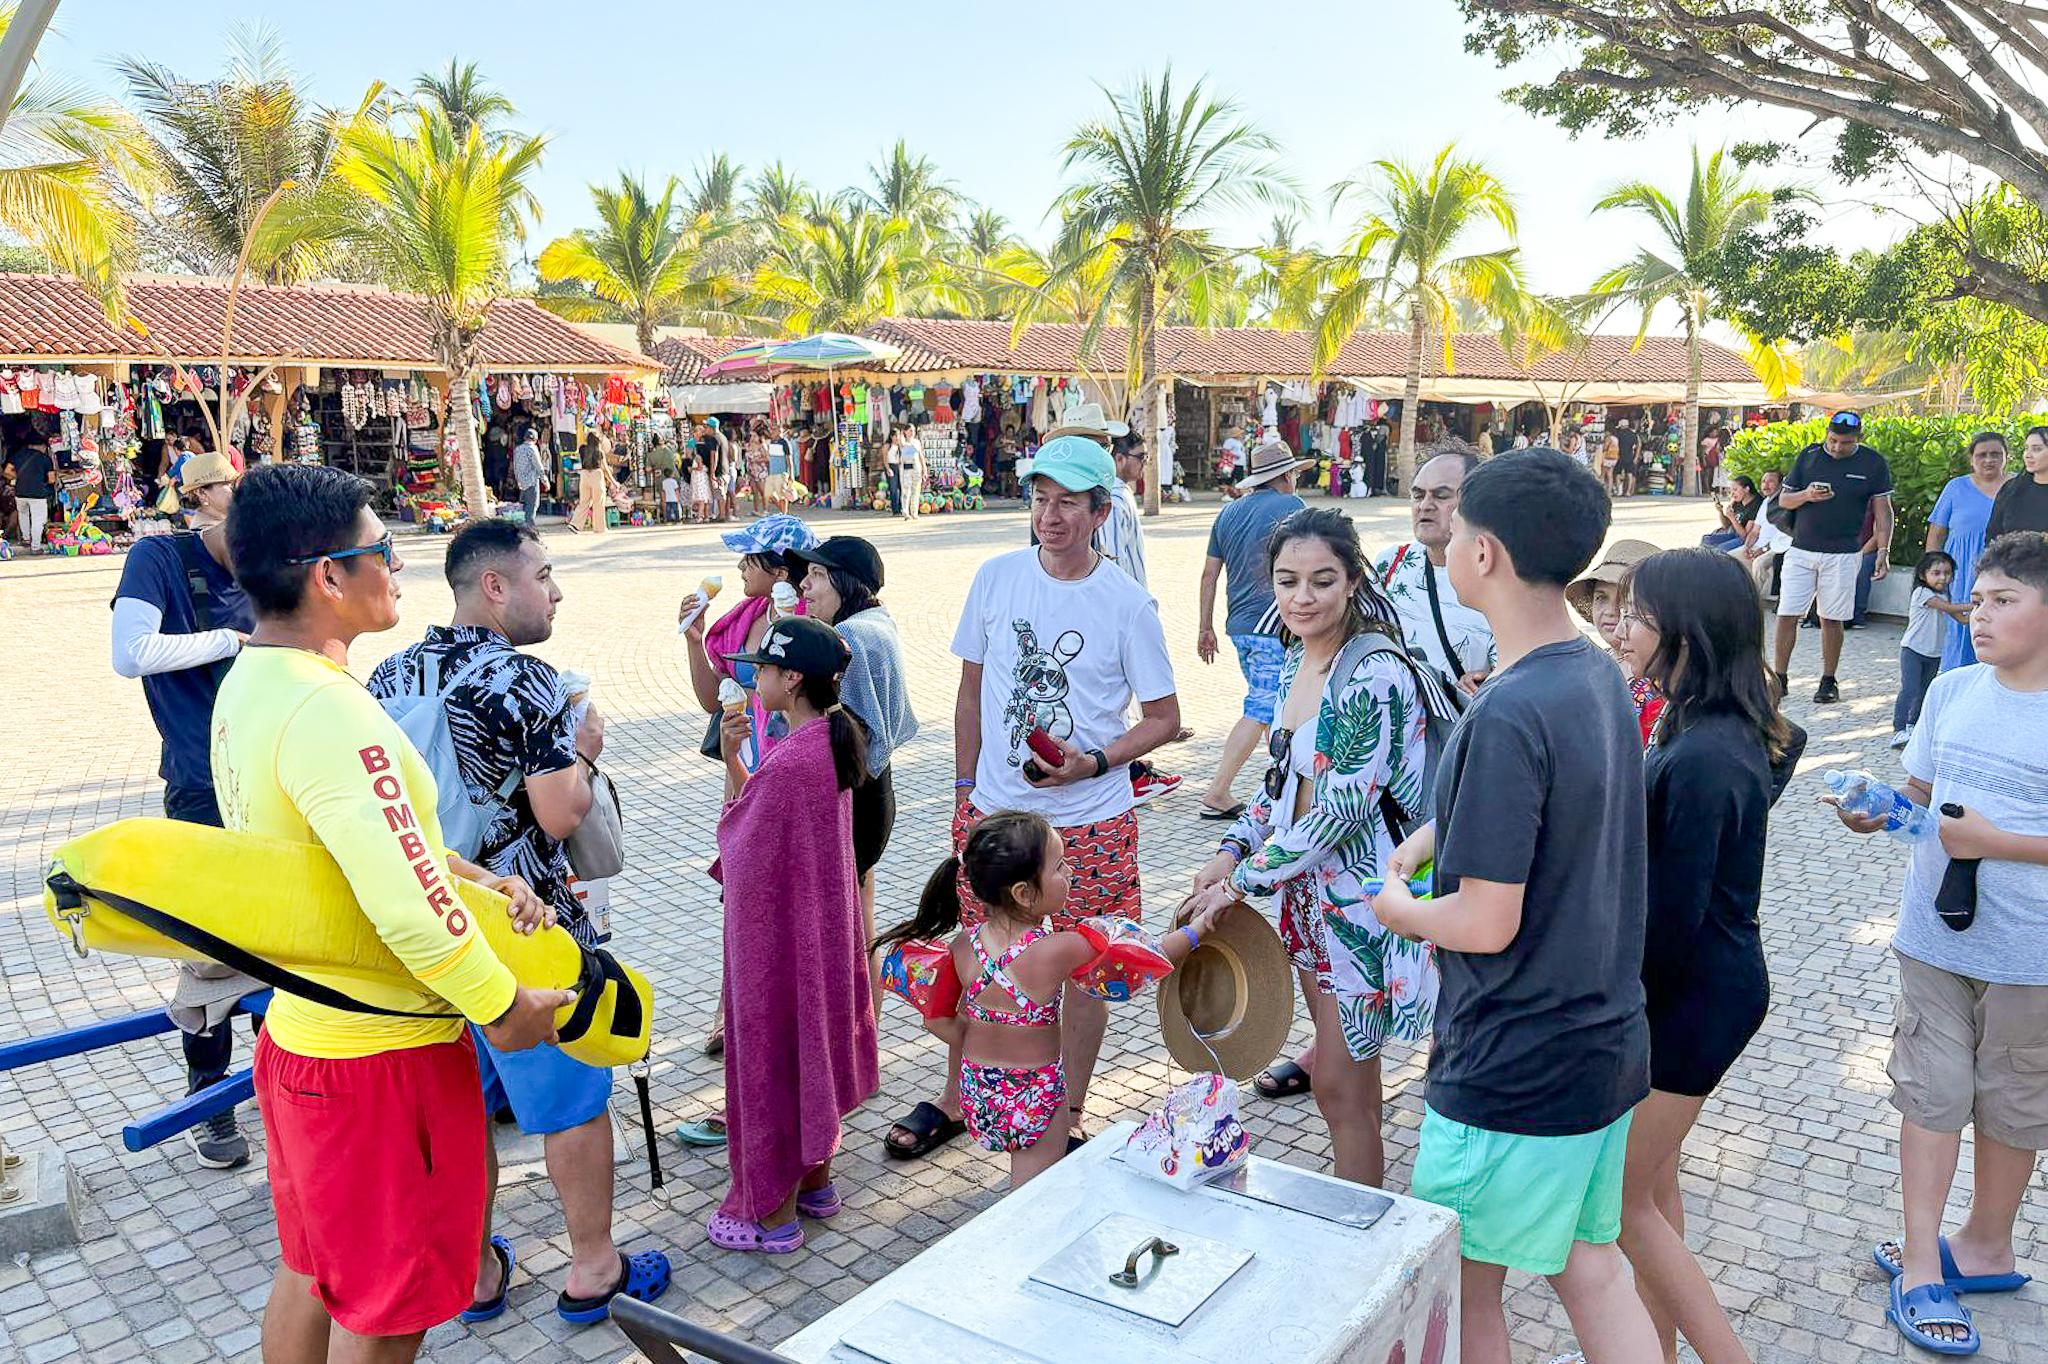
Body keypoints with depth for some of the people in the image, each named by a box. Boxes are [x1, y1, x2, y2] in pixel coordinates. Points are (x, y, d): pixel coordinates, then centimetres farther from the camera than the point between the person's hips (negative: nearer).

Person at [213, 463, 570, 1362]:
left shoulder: (247, 682, 4)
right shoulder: (327, 708, -28)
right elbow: (406, 906, -33)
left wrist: (477, 879, 1)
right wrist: (505, 1010, -20)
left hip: (300, 1028, 9)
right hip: (381, 1052, -9)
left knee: (313, 1270, 25)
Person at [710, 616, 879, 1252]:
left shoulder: (788, 762, -27)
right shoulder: (833, 740, 2)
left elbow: (740, 838, -15)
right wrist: (731, 758, -2)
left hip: (778, 932, -9)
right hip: (823, 927, 9)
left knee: (774, 1055, 5)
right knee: (812, 1045, 21)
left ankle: (774, 1213, 19)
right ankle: (817, 1181, 37)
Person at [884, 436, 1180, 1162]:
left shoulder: (1127, 604, -9)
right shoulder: (996, 577, -1)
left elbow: (1164, 718, -2)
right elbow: (972, 692, 9)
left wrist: (1094, 762, -17)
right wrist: (965, 789, 8)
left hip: (1089, 821, -2)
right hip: (993, 809, 3)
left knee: (1083, 967, 8)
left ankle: (1069, 1119, 27)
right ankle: (954, 1099, 33)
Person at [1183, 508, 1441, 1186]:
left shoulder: (1374, 674, -22)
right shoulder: (1300, 657, 5)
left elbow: (1342, 809, -22)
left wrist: (1245, 881, -15)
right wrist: (1233, 849, 4)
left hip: (1361, 895, -8)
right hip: (1309, 887, 8)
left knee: (1341, 1087, 4)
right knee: (1338, 1066, 20)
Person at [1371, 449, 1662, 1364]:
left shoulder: (1509, 713, -27)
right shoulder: (1599, 676, 1)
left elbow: (1487, 923, -24)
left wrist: (1399, 909, -6)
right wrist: (1429, 837, 11)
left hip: (1513, 1075, -8)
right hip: (1608, 1048, 8)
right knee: (1590, 1271, 22)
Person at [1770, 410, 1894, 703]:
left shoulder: (1874, 464, 1)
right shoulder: (1808, 456, 4)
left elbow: (1883, 511, 3)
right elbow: (1783, 499, 8)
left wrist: (1883, 551, -7)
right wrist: (1806, 496, -14)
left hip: (1843, 555, -1)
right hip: (1801, 550, 1)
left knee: (1831, 619, 5)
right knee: (1787, 616, -2)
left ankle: (1828, 682, 16)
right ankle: (1778, 679, 7)